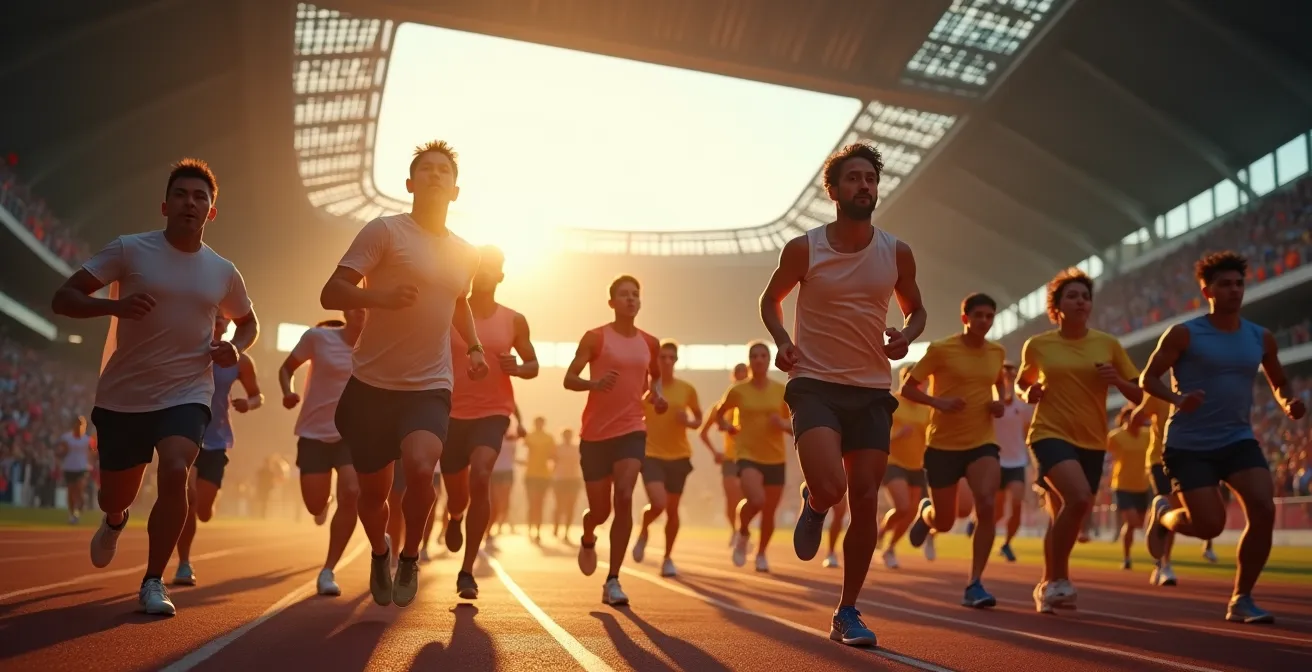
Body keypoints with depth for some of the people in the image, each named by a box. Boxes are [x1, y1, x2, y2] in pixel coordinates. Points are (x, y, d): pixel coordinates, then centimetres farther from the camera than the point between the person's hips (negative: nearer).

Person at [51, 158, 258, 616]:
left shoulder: (223, 273, 1)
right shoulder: (129, 250, -8)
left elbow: (249, 322, 19)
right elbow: (63, 299, -11)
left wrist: (236, 348, -4)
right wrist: (113, 305, -31)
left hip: (187, 393, 0)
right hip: (122, 395, 0)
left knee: (174, 472, -26)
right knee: (116, 496, 12)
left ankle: (153, 583, -10)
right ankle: (114, 522, 53)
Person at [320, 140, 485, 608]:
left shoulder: (466, 255, 10)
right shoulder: (385, 231, -6)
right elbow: (330, 294, -12)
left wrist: (474, 347, 15)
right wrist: (379, 296, -30)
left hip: (430, 388, 2)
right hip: (371, 384, -2)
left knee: (420, 467, -25)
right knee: (373, 491, 8)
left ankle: (409, 558, 1)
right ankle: (380, 554, 42)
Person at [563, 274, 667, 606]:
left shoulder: (649, 343, 9)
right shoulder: (595, 338, -4)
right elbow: (569, 379, -7)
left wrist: (656, 395, 6)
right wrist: (594, 383, -27)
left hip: (632, 430, 2)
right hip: (595, 433, -2)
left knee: (624, 497, -19)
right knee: (600, 509, 4)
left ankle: (613, 581, -12)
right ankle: (588, 541, 43)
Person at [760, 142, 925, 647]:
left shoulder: (896, 253, 1)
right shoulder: (804, 249, -5)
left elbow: (916, 309, 17)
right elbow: (771, 298, 10)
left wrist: (906, 335, -6)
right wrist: (782, 340, -9)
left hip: (873, 390, 3)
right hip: (815, 384, -3)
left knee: (865, 502, 1)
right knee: (830, 486, -24)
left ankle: (847, 614, 16)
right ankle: (813, 505, 16)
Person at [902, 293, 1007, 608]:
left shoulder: (998, 352, 5)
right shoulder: (941, 349, -9)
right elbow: (907, 388, -5)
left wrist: (999, 403, 4)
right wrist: (939, 401, -22)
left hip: (982, 442, 3)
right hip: (943, 444, -2)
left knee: (987, 505, -22)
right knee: (944, 521, 8)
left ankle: (974, 584, -14)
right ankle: (926, 512, 47)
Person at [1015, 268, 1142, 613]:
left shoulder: (1108, 344, 4)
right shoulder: (1037, 345, 1)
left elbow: (1138, 395, 9)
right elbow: (1022, 383, 18)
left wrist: (1116, 380, -11)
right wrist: (1028, 393, -4)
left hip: (1092, 443, 3)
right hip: (1051, 434, -3)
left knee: (1062, 517, 8)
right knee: (1079, 497, -28)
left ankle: (1047, 586, 31)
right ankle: (1058, 578, -11)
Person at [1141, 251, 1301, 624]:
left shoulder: (1261, 338, 6)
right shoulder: (1184, 335, -7)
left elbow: (1278, 383, 20)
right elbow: (1148, 378, -6)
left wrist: (1289, 402, -3)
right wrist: (1177, 399, -26)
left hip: (1238, 440, 4)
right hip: (1190, 444, -4)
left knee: (1264, 510, -17)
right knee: (1210, 525, -11)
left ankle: (1241, 600, 0)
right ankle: (1162, 514, 27)